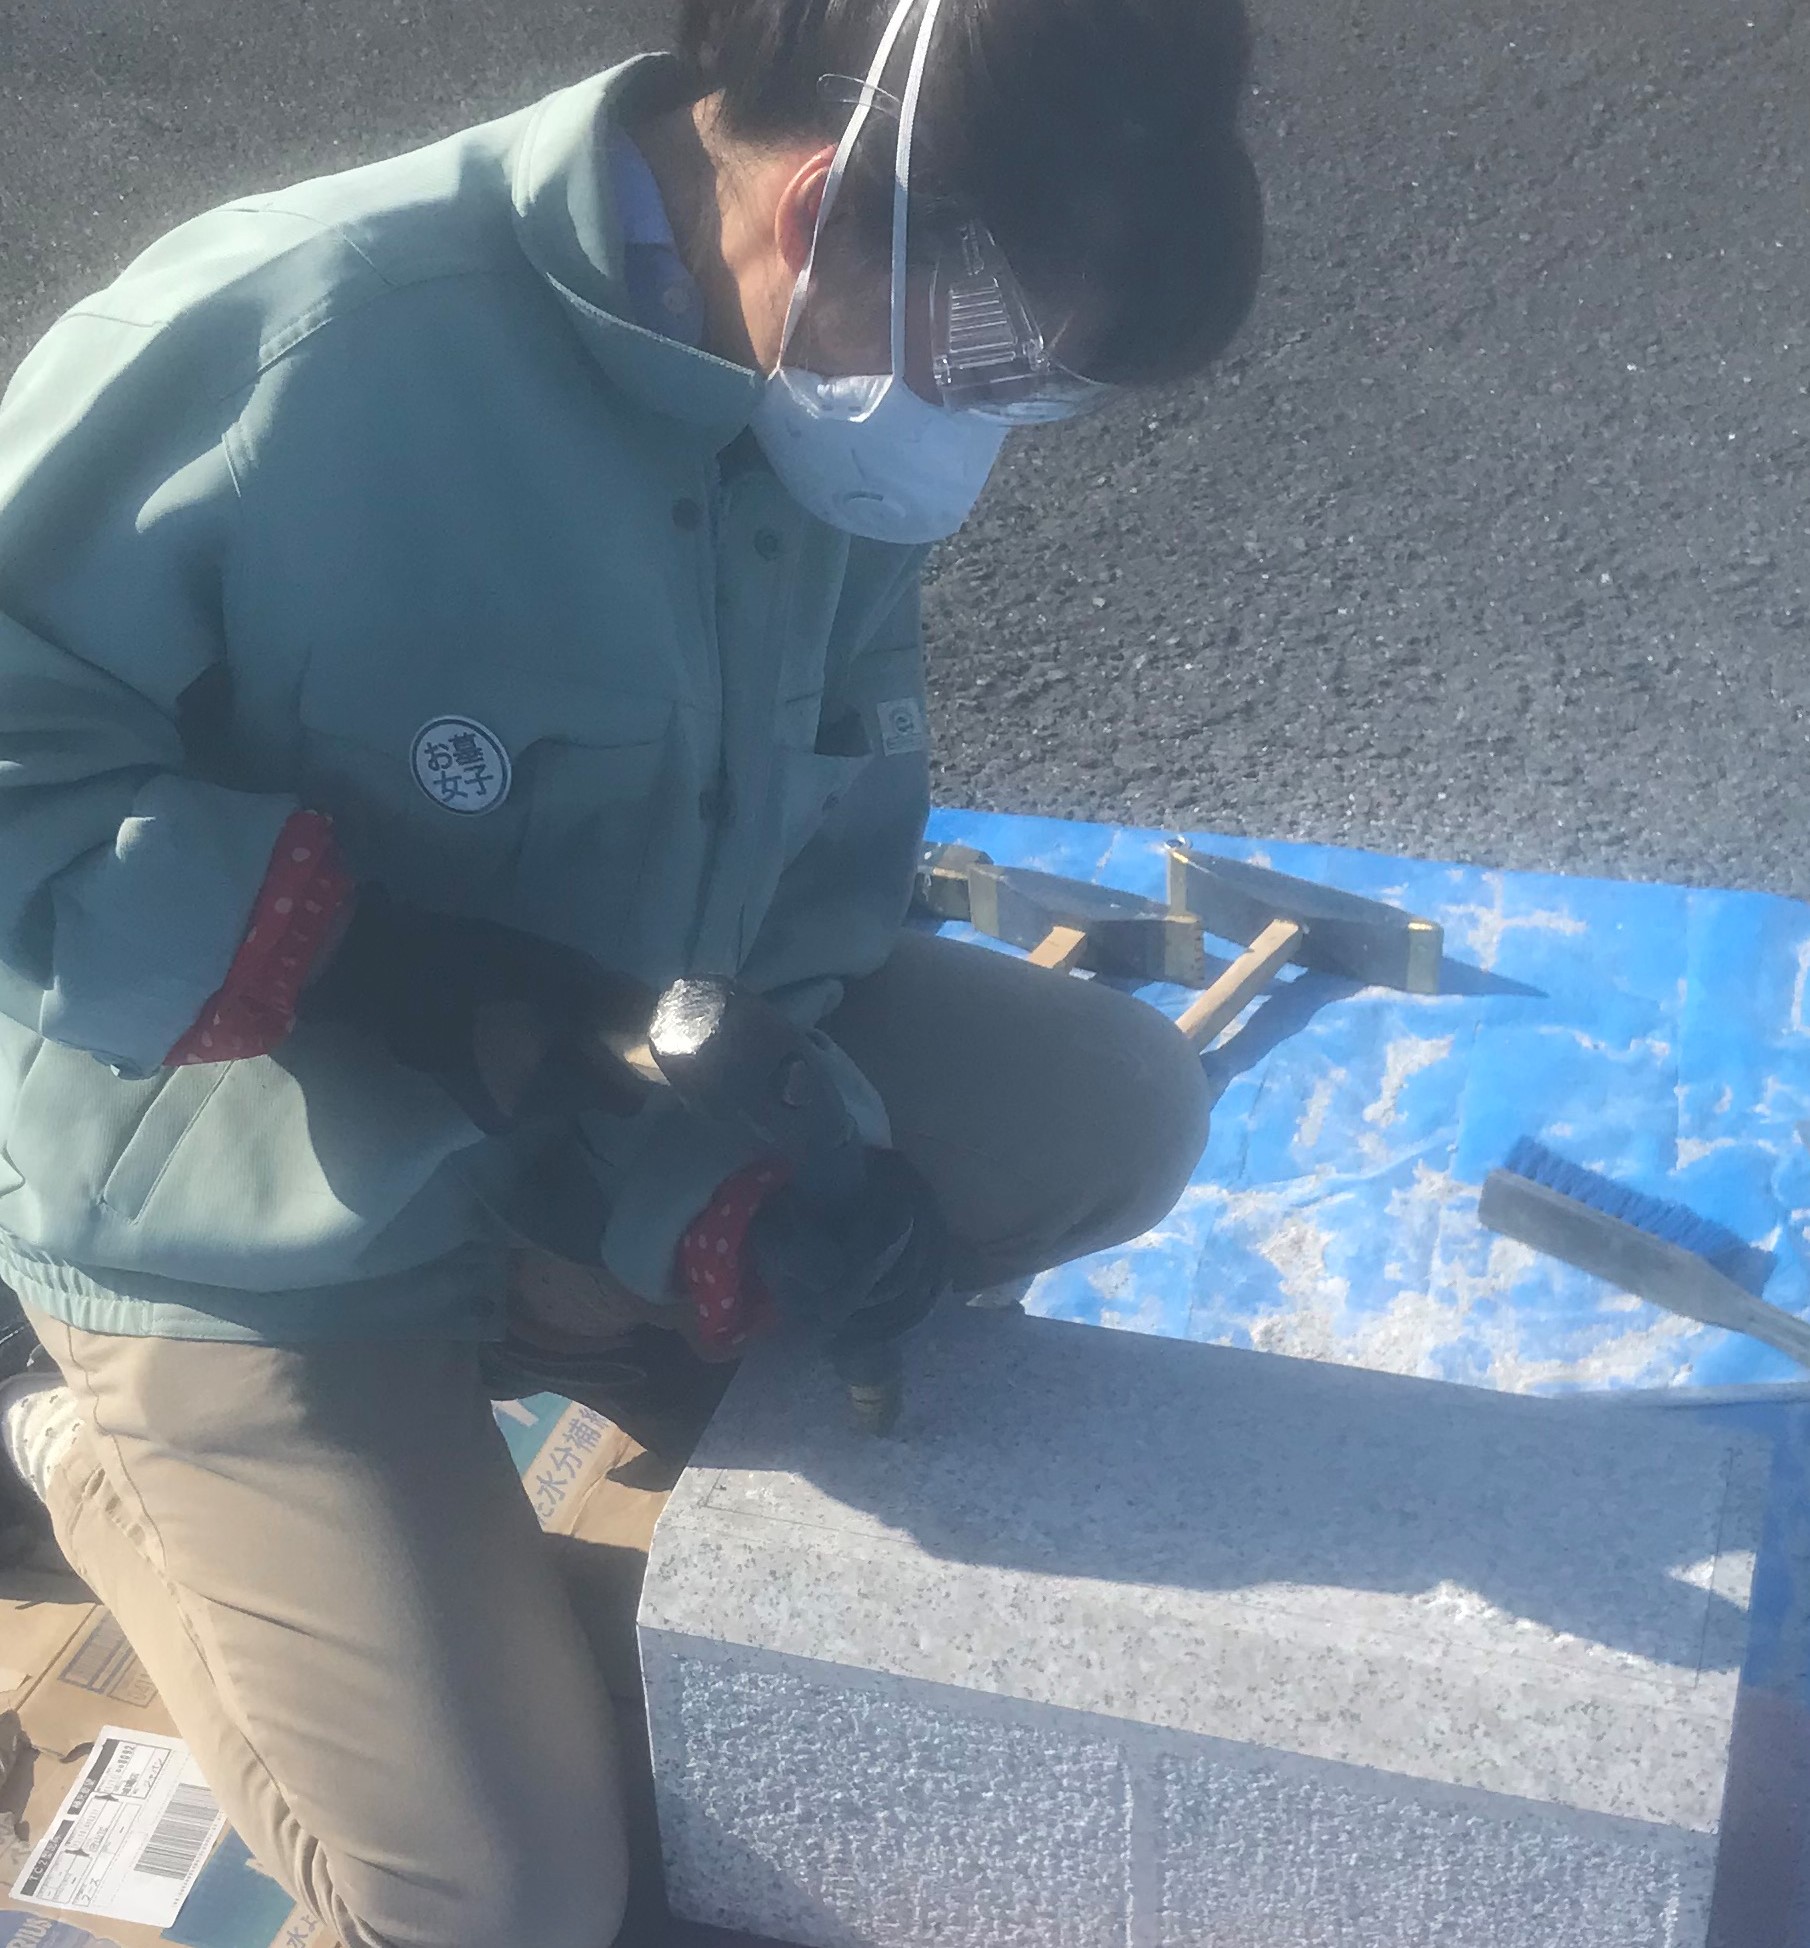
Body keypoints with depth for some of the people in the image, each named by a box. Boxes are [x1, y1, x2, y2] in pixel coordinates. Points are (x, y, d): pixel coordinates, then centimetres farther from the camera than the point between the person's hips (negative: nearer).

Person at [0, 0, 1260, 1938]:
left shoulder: (833, 410, -8)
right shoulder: (291, 340, -30)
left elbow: (825, 874, -3)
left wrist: (740, 1216, -18)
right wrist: (387, 959, -33)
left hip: (637, 1097, 6)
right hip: (265, 1225, -6)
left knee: (1115, 1115, -3)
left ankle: (597, 1325, 11)